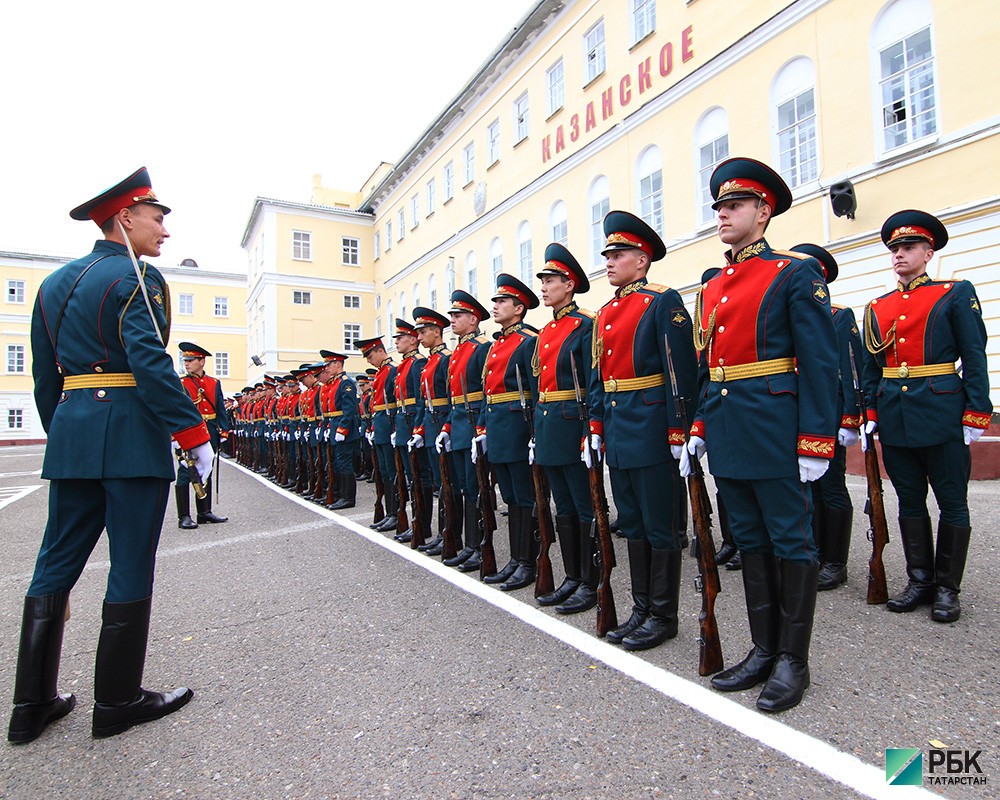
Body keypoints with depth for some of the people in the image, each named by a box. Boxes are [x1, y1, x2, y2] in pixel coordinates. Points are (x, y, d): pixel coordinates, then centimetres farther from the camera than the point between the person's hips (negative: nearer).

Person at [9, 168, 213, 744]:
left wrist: (62, 437, 24)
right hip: (133, 436, -8)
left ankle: (33, 705, 22)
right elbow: (151, 364, -20)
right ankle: (118, 702, 14)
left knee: (57, 563, 13)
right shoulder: (136, 277, -8)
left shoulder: (54, 284, 16)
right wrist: (196, 436, -18)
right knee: (131, 568, 2)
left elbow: (45, 376, 17)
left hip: (70, 435, 8)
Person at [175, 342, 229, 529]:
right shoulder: (180, 384, 0)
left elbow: (221, 410, 12)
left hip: (210, 434, 4)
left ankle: (205, 512, 20)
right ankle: (184, 517, 3)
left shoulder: (214, 383, 10)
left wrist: (224, 431, 5)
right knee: (185, 474, -3)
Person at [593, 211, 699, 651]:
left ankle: (663, 615, 18)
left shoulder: (663, 301, -7)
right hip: (618, 432, 8)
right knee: (633, 524, 15)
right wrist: (597, 428, 13)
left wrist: (678, 432, -17)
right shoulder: (606, 312, 15)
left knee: (662, 527, 4)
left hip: (652, 430, -8)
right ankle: (642, 608, 27)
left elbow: (681, 370, -13)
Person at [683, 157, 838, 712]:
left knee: (791, 542, 5)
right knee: (750, 541, 13)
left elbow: (820, 363, -8)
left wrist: (816, 442, -13)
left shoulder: (796, 273, -3)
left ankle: (792, 661, 20)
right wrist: (698, 428, 13)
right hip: (726, 435, 7)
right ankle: (763, 651, 27)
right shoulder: (710, 289, 16)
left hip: (775, 431, -6)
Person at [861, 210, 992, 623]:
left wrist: (975, 415, -8)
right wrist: (870, 414, 6)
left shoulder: (955, 294, 2)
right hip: (894, 417, 4)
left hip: (942, 414, -4)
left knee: (952, 503, 5)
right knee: (910, 503, 10)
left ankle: (947, 588, 16)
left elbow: (975, 359, -2)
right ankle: (920, 581, 21)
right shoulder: (877, 308, 12)